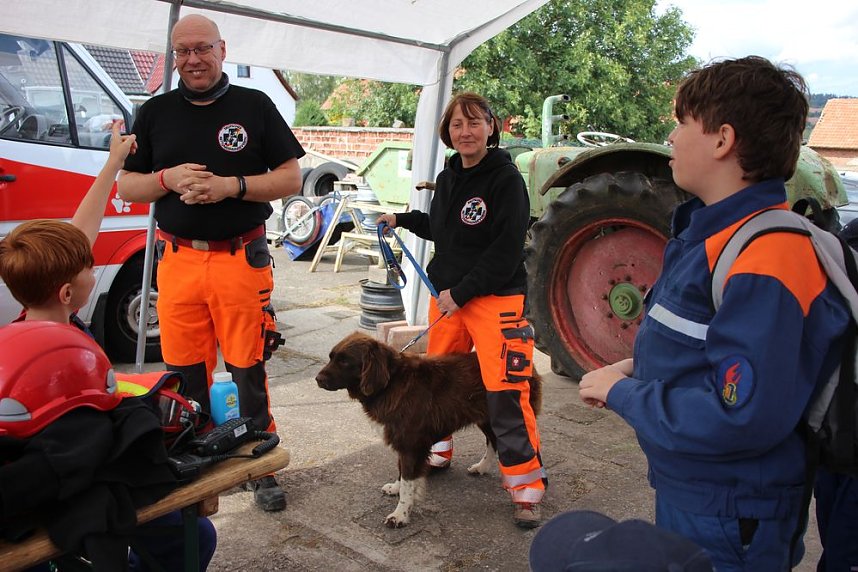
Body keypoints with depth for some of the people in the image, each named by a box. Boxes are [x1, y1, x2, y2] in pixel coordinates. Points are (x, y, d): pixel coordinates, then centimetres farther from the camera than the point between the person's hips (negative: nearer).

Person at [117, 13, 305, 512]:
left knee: (249, 371, 3)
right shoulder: (156, 113, 13)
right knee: (185, 373, 8)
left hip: (241, 259, -2)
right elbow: (127, 186, 13)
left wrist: (231, 185, -13)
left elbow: (292, 178, 1)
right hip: (177, 260, 3)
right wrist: (169, 178, -8)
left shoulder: (254, 105, 5)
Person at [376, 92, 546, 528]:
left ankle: (526, 488, 2)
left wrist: (462, 292, -17)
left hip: (496, 299, -7)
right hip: (446, 295, 8)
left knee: (507, 393, -11)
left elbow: (506, 251, -17)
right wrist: (402, 220, 14)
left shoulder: (506, 179, -11)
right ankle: (437, 452, 39)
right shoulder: (447, 178, 11)